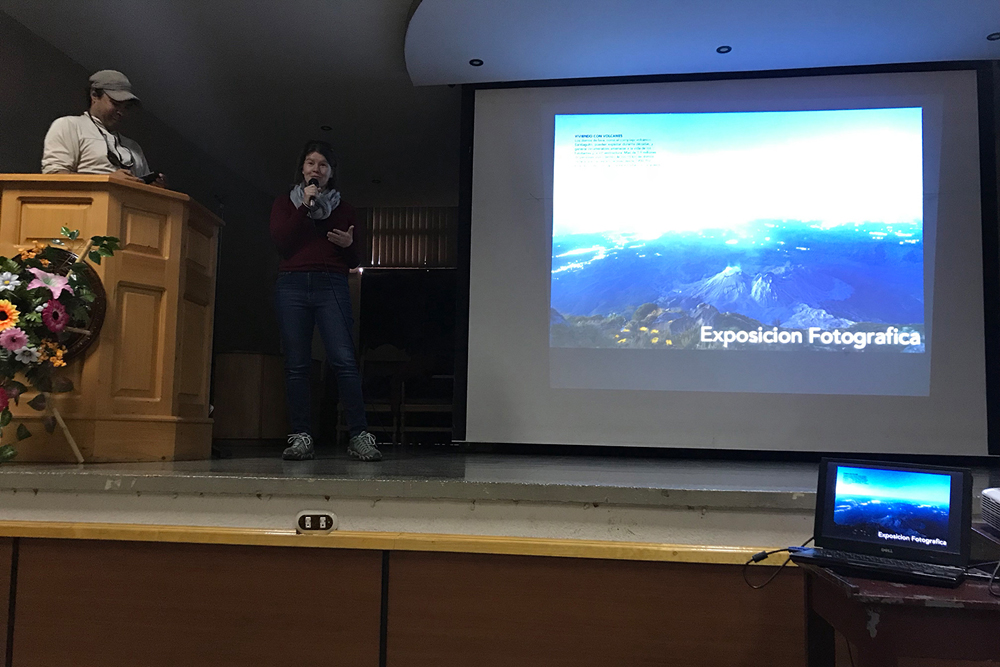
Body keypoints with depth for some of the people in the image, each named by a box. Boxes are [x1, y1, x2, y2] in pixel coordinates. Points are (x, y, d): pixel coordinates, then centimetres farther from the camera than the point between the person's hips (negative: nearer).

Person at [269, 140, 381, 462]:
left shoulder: (342, 208, 18)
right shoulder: (285, 203, 18)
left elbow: (356, 260, 14)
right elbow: (281, 241, -1)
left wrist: (349, 244, -8)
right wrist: (305, 206, -4)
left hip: (331, 286, -1)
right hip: (292, 285, 1)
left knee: (344, 359, -14)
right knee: (296, 364, -3)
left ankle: (360, 436, -14)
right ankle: (301, 437, 2)